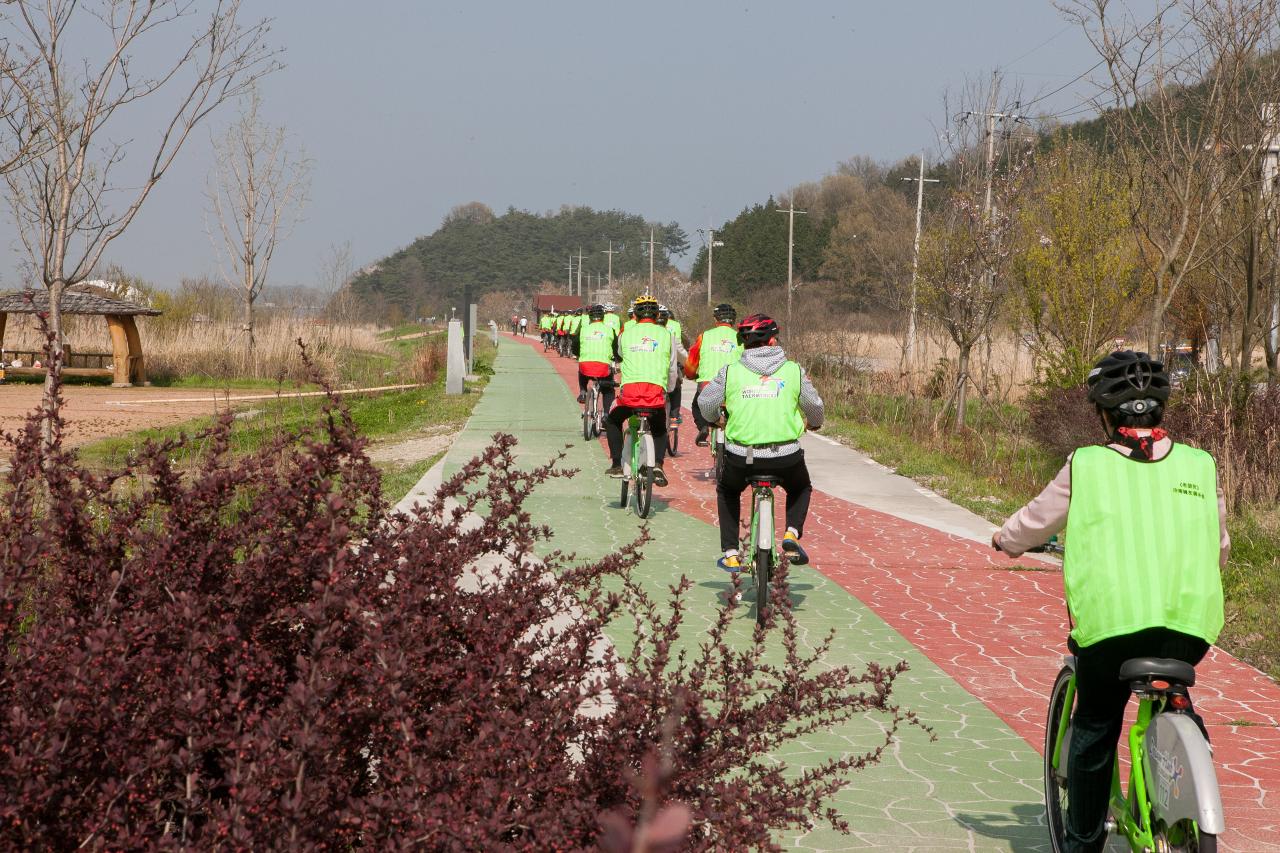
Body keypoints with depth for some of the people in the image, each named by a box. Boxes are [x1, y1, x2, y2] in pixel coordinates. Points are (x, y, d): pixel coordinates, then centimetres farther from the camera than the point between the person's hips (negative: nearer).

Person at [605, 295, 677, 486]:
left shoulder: (626, 334, 14)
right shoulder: (665, 335, 12)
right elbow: (672, 371, 17)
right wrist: (668, 391, 35)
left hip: (629, 392, 0)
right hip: (657, 394, 0)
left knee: (613, 421, 30)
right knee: (660, 432, 26)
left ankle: (616, 465, 22)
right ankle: (658, 465, 2)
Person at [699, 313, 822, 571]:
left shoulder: (731, 371, 1)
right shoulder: (794, 371, 2)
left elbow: (706, 401, 7)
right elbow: (814, 406, 11)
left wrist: (714, 420, 30)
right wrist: (813, 423, 34)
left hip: (741, 455, 0)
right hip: (785, 456, 0)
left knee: (727, 492, 32)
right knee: (801, 488, 33)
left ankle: (731, 553, 23)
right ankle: (791, 534, 9)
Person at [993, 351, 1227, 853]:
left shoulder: (1086, 466, 5)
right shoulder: (1200, 467, 11)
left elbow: (1034, 523, 16)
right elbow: (1218, 549, 21)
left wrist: (1005, 540, 38)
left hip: (1111, 622, -2)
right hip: (1189, 626, 2)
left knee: (1094, 729, 17)